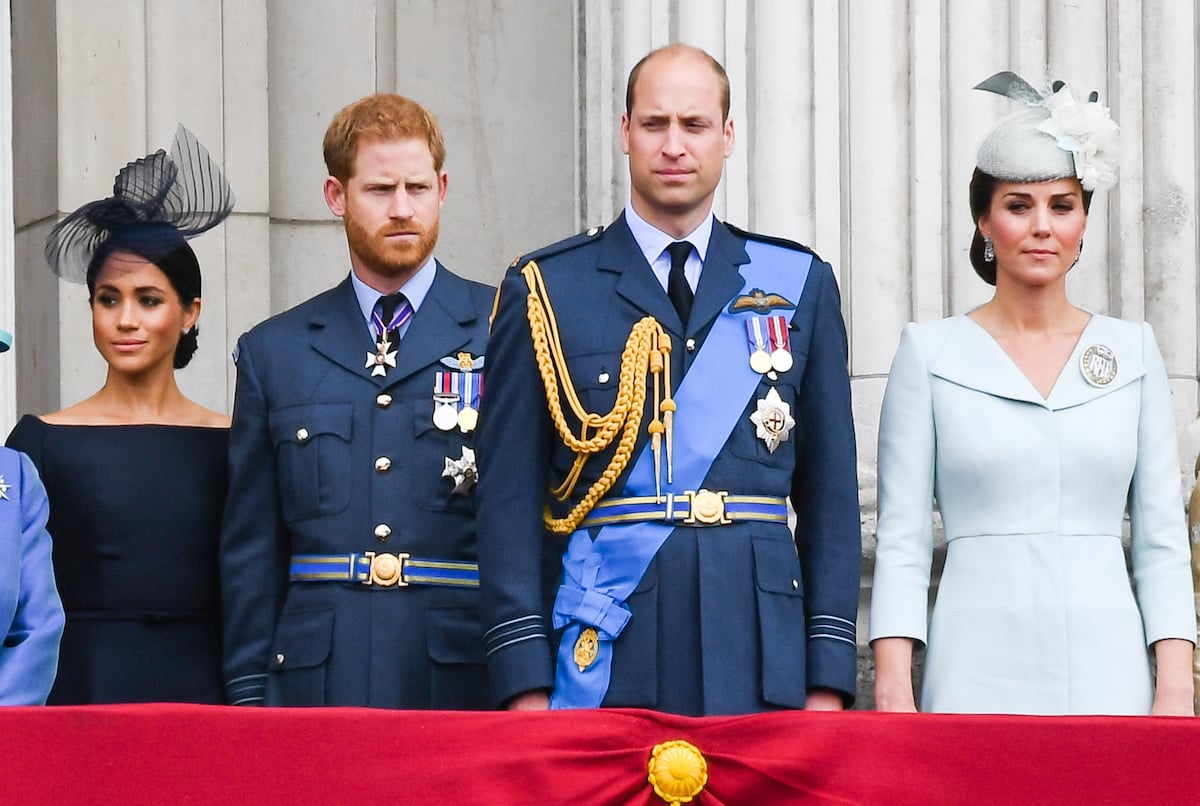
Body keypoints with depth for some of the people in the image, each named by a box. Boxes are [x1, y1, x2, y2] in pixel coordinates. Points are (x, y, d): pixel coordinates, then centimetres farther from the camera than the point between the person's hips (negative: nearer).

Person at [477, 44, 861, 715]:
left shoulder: (801, 285, 11)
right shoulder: (545, 291, 5)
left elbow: (830, 490, 10)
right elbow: (511, 496, 2)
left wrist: (829, 679, 2)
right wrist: (525, 684, -6)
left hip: (760, 665, 2)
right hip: (601, 660, -1)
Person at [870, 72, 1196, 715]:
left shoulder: (1132, 351, 11)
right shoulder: (931, 351, 5)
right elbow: (901, 540, 3)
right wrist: (892, 690, -7)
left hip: (1105, 669, 2)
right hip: (977, 678, -2)